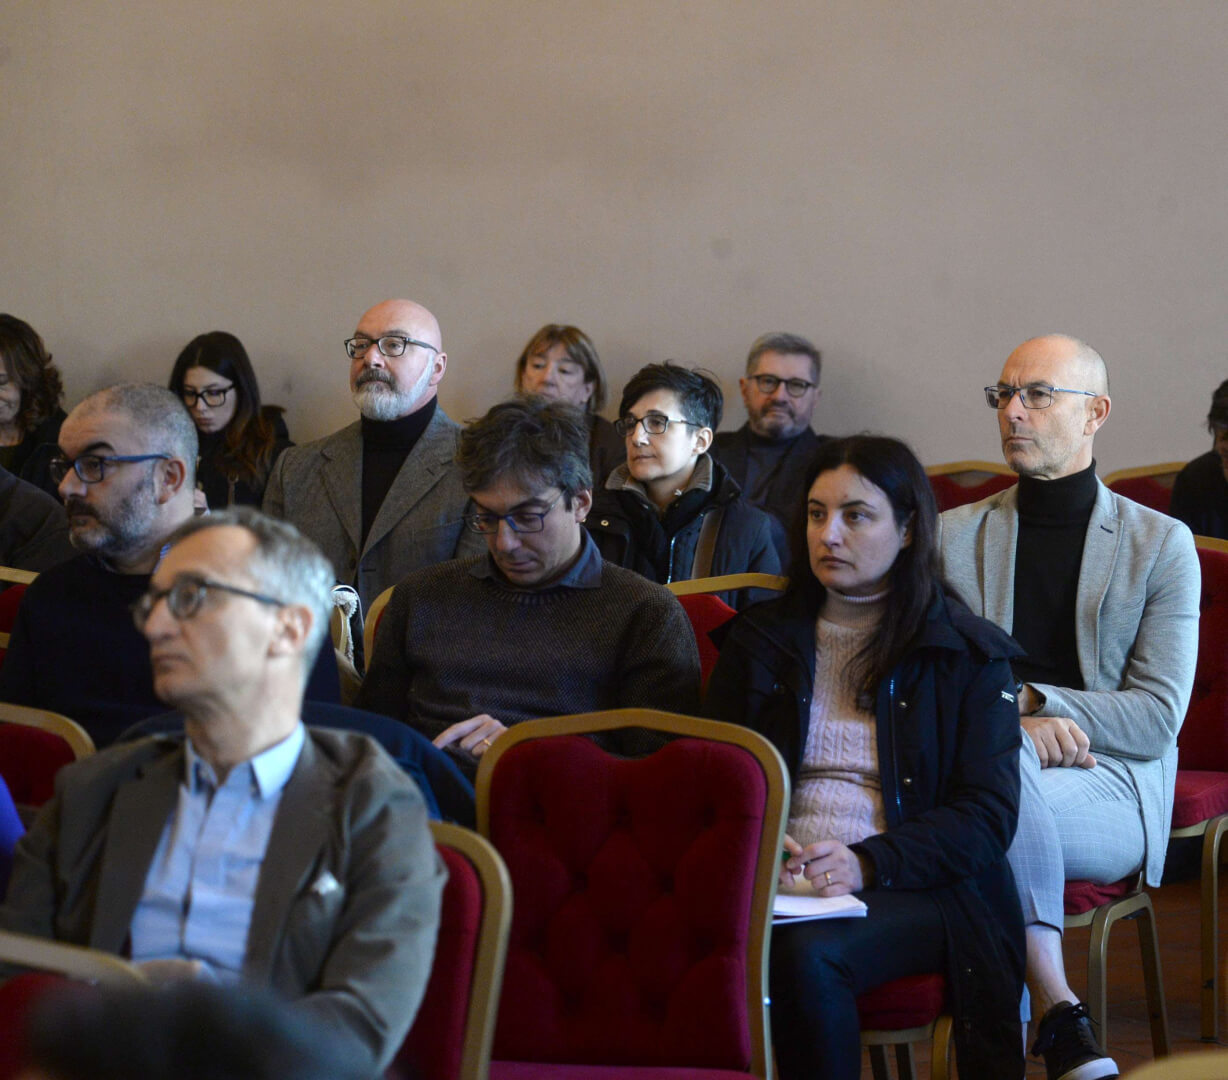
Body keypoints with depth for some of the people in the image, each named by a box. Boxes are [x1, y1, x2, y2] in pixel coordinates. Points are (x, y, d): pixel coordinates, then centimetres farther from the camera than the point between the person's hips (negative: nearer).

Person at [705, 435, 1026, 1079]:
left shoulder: (968, 653, 9)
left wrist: (867, 862, -17)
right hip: (779, 882, 2)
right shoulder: (760, 640, 18)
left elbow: (988, 814, 0)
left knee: (807, 954, -35)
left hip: (916, 887, -2)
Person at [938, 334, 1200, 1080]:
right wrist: (1011, 722, -13)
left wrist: (1031, 698, -12)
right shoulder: (953, 537, 15)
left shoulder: (1162, 544, 8)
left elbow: (1157, 719, 0)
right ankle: (1060, 1019, -39)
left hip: (1110, 795, -1)